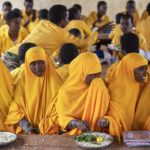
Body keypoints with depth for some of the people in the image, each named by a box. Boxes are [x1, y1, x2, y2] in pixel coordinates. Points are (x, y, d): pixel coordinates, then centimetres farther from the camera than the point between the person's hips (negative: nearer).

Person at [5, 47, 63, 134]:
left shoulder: (54, 82, 2)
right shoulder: (22, 82, 7)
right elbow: (15, 109, 1)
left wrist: (41, 128, -9)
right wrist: (27, 128, -14)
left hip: (49, 131, -2)